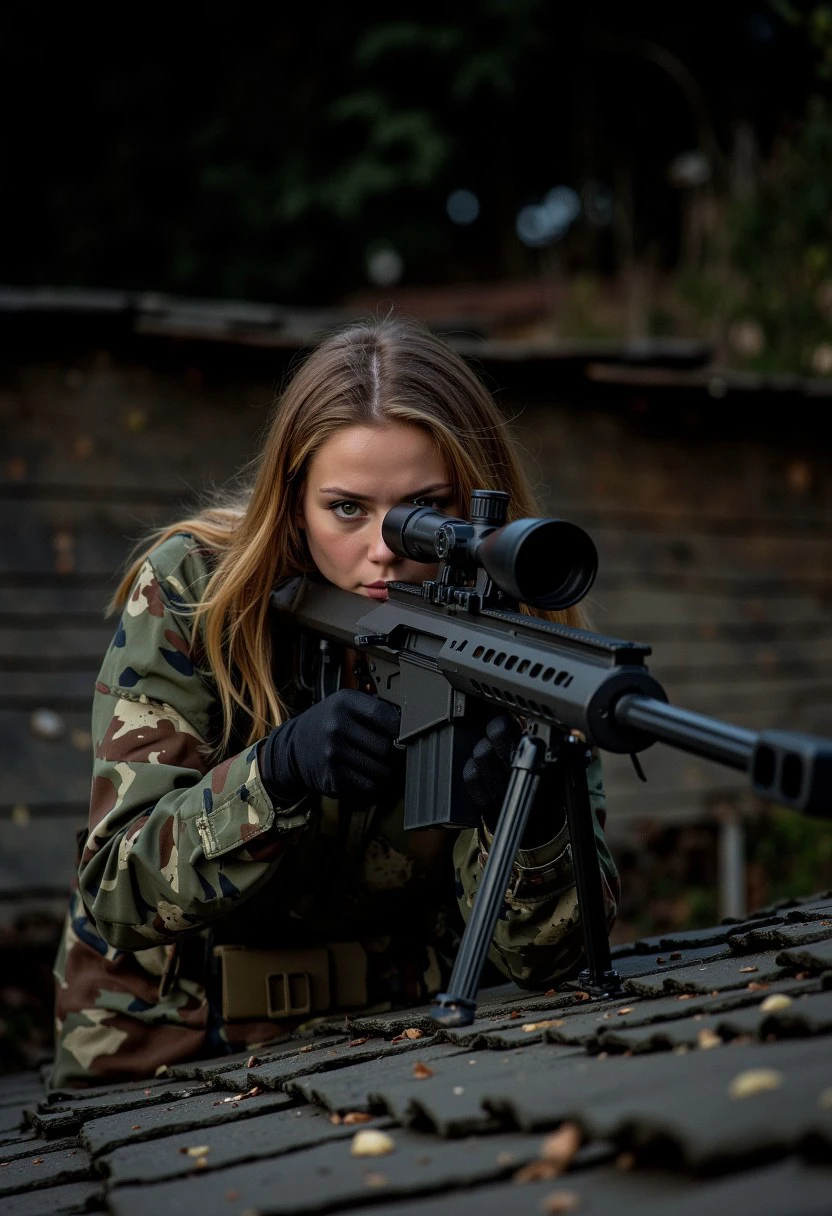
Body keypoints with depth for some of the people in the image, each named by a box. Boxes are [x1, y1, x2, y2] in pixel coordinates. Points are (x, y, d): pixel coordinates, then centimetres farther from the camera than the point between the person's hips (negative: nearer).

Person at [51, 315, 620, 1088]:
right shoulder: (190, 591, -13)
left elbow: (543, 956, -14)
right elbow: (116, 892, -17)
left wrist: (531, 817, -35)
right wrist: (277, 771, -34)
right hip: (164, 1052, 0)